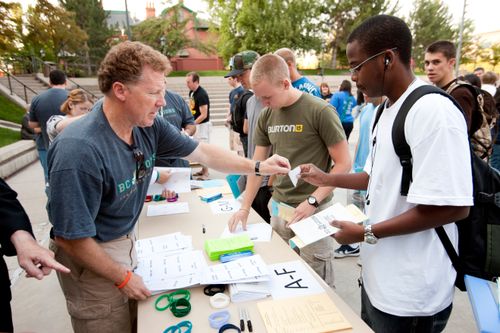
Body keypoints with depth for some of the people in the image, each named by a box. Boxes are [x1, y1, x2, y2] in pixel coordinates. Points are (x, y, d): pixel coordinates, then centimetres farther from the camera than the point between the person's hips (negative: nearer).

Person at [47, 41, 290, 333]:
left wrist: (258, 167, -5)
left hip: (126, 241, 6)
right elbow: (71, 238, -25)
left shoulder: (148, 125, -13)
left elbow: (202, 153, -3)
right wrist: (122, 277, -14)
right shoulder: (79, 151, -33)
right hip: (91, 255, -6)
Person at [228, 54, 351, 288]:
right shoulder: (266, 116, 4)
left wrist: (313, 200, -17)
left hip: (314, 210, -5)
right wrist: (245, 208, 4)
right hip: (278, 207, 6)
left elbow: (344, 163, -11)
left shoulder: (320, 111, -13)